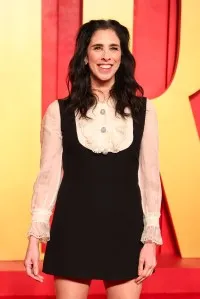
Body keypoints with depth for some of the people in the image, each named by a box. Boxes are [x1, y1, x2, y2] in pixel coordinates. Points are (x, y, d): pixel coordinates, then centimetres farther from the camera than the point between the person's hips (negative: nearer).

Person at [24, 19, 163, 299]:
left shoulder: (143, 109, 2)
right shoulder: (59, 111, -1)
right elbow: (48, 174, 0)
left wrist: (151, 238, 0)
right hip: (74, 228, 0)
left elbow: (150, 176, 3)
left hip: (125, 228, 1)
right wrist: (35, 237, -3)